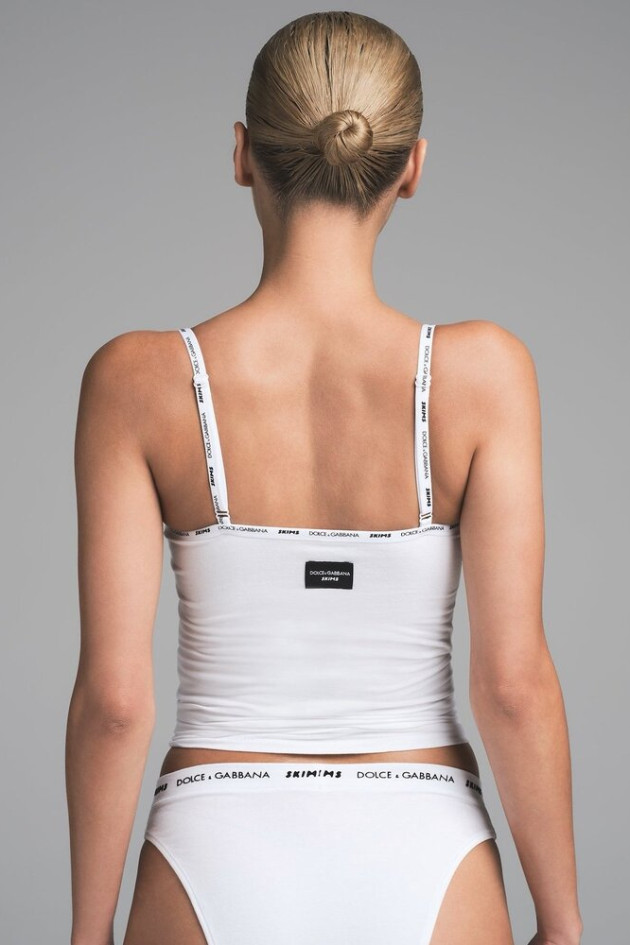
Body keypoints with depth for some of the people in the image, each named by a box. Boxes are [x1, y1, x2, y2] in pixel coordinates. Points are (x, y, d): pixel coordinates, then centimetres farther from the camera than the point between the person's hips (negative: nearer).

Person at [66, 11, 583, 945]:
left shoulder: (138, 382, -8)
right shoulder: (480, 372, -9)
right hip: (423, 867, 0)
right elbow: (513, 680, -11)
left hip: (217, 867, 0)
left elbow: (113, 694, -9)